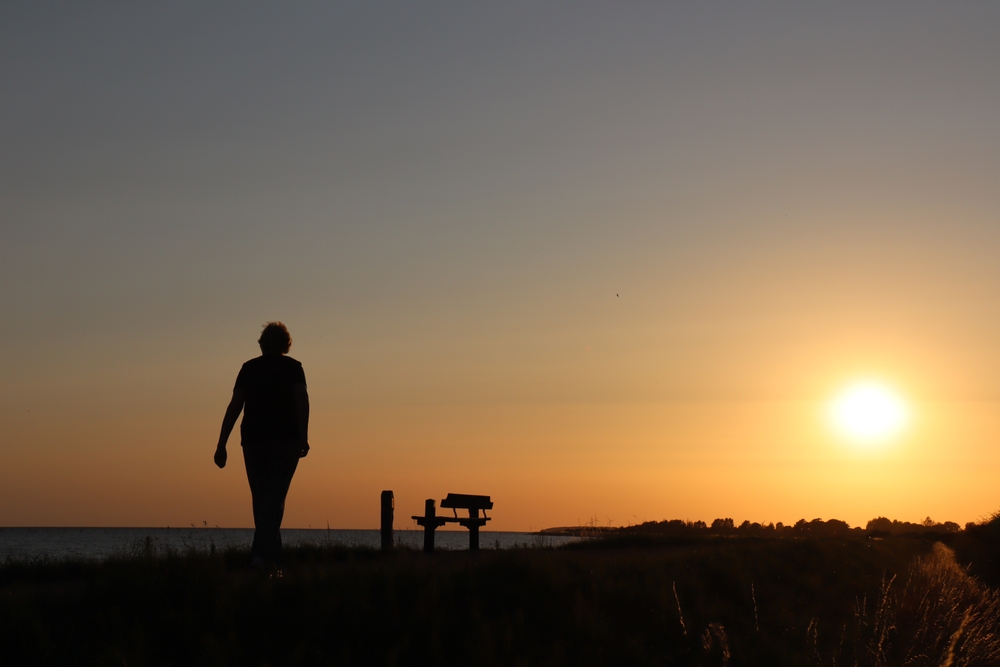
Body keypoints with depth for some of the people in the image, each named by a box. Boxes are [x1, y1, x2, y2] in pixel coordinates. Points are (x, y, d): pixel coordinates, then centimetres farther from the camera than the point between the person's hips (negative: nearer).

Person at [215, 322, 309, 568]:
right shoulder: (292, 367, 6)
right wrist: (304, 436, -12)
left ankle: (273, 556, 14)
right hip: (285, 439, -3)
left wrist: (222, 445, 3)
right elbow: (301, 399, -9)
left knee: (261, 499, 11)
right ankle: (262, 553, -24)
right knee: (275, 498, -8)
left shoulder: (249, 368, 13)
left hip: (253, 439, 3)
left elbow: (235, 405, 5)